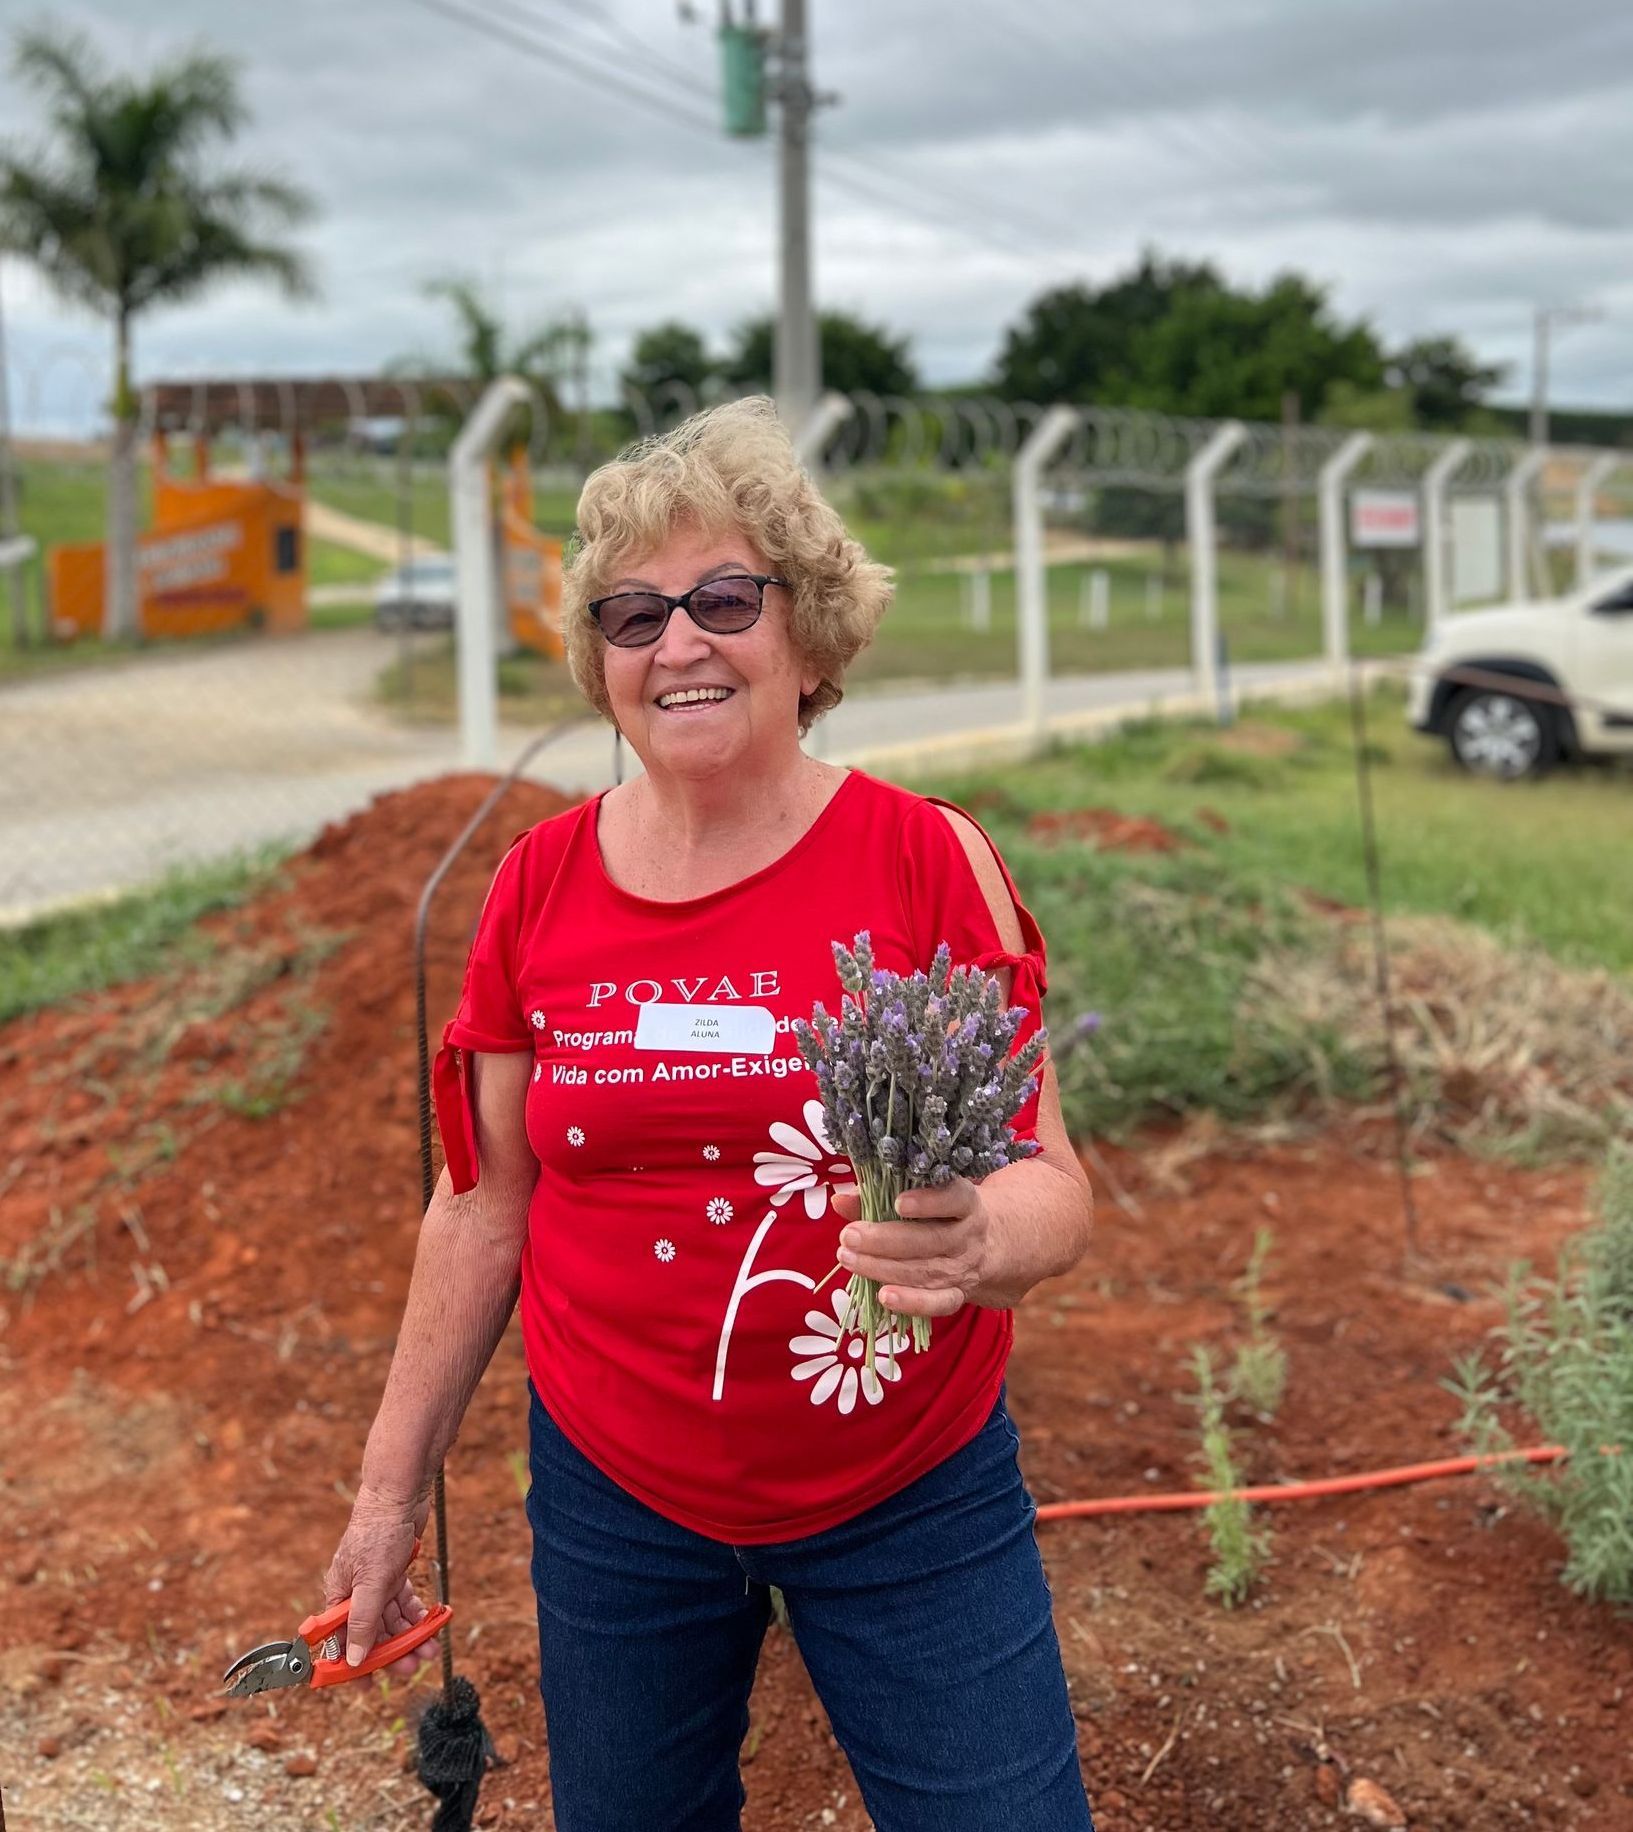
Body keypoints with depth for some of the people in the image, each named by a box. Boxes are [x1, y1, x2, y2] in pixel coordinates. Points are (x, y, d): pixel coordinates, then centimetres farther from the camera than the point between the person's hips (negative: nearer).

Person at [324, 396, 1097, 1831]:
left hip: (912, 1500, -2)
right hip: (615, 1494, 3)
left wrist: (982, 1236, -35)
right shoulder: (543, 881, -3)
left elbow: (1054, 1188, -12)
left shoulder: (928, 860, -12)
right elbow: (485, 1206, 5)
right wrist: (394, 1483, 8)